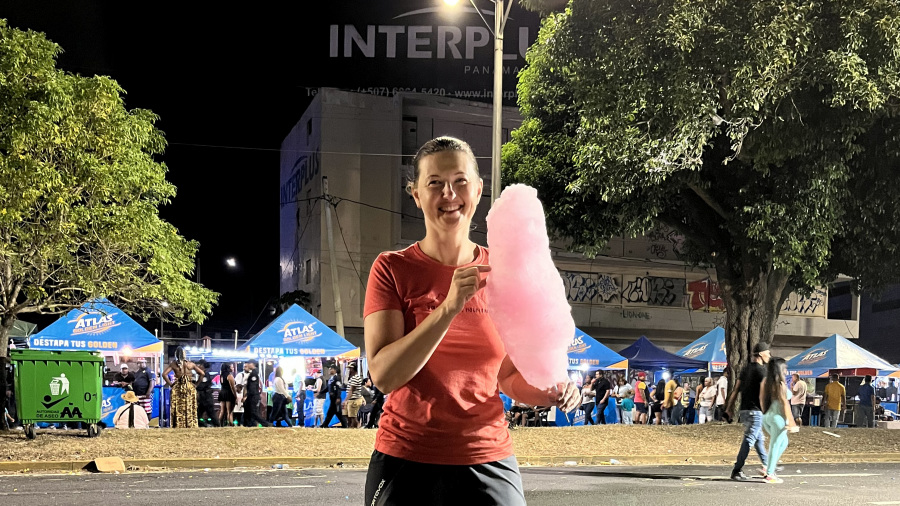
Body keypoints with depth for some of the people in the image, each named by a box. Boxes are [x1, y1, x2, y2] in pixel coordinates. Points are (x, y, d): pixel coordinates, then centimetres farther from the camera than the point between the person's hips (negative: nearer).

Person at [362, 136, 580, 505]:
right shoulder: (393, 269, -4)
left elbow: (509, 377, 11)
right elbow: (383, 375, -15)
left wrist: (549, 392, -9)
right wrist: (449, 307, -24)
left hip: (488, 464, 2)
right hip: (407, 462, -2)